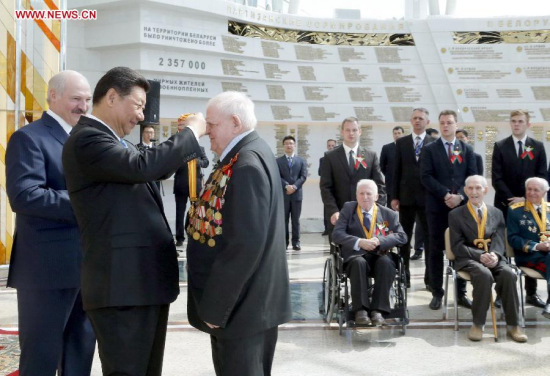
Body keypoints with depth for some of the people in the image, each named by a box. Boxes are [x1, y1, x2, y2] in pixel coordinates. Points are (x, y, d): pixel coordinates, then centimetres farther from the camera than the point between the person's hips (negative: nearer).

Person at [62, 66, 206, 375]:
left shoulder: (110, 140, 18)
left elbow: (153, 169, 28)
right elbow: (142, 166, -27)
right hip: (124, 284, -10)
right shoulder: (87, 138, -14)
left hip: (145, 279, 10)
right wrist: (192, 132, -16)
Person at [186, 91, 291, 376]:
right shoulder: (250, 153, 10)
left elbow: (246, 244, -27)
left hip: (241, 305, -10)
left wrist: (214, 306, -20)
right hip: (251, 300, 10)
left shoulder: (247, 165, -21)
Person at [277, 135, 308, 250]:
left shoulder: (301, 160, 12)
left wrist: (294, 186, -13)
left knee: (296, 220, 3)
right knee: (283, 220, 1)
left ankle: (296, 242, 7)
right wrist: (287, 186, -18)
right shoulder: (278, 161, 8)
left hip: (297, 194, 1)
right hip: (283, 194, -1)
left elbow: (303, 176, 2)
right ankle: (284, 242, 6)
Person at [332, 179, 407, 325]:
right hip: (355, 255, -1)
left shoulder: (388, 214, 13)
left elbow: (402, 236, 2)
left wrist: (379, 240, -15)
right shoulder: (348, 209, 11)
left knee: (386, 262, -33)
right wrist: (359, 242, -16)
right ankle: (360, 309, -31)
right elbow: (336, 234, 0)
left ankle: (378, 310, -28)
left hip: (380, 255, 1)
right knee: (359, 262, -36)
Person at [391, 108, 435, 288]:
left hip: (428, 197, -2)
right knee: (404, 237, 7)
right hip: (406, 197, 2)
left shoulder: (434, 143, 1)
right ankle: (404, 275, 15)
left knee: (429, 237, 4)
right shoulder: (401, 143, 7)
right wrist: (394, 197, 1)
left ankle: (430, 276, 11)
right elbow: (397, 171, 5)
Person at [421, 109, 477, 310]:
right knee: (436, 250, 2)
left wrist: (459, 195, -12)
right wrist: (445, 195, -14)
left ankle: (461, 293, 11)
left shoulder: (467, 149, 12)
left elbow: (472, 177, 4)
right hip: (437, 206, -1)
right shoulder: (430, 149, 5)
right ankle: (437, 293, 9)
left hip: (461, 205, 2)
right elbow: (426, 177, -5)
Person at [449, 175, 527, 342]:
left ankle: (513, 325, -21)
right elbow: (457, 246, -3)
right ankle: (478, 324, -23)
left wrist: (494, 254, -20)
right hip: (468, 259, -3)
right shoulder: (455, 214, 6)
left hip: (493, 257, 3)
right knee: (484, 275, -36)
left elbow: (499, 239, 4)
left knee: (509, 274, -31)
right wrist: (480, 256, -18)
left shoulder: (496, 213, 16)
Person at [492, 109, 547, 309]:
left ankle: (531, 293, 11)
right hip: (505, 204, -1)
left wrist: (525, 199, -9)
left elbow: (542, 177, 2)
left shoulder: (538, 147, 7)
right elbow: (496, 178, -3)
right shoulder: (500, 146, 3)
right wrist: (510, 199, -12)